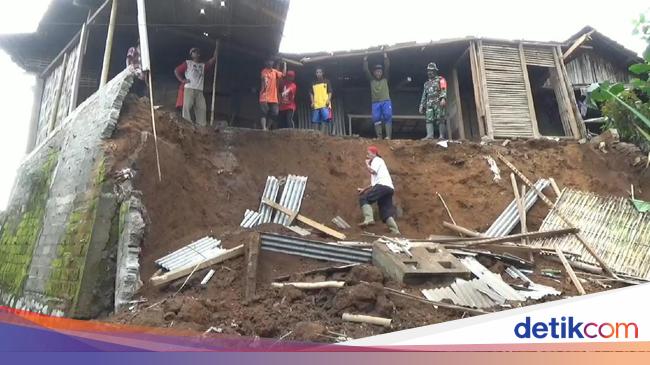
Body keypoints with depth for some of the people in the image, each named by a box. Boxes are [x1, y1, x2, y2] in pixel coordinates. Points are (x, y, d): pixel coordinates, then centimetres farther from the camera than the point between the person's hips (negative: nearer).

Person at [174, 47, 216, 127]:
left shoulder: (203, 65, 22)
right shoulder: (187, 63, 11)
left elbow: (213, 60, 11)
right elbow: (176, 71, 10)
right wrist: (182, 80, -4)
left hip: (199, 90, 4)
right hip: (189, 89, -4)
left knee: (202, 107, -4)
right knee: (187, 106, -12)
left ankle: (202, 125, -2)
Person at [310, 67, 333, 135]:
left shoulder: (326, 81, 9)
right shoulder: (313, 83, 16)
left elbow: (330, 92, 5)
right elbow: (311, 93, 18)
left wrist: (328, 100, -11)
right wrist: (312, 102, 3)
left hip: (325, 104, -4)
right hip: (316, 105, 4)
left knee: (325, 120, -13)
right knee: (317, 121, 3)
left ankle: (326, 134, -14)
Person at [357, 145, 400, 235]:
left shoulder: (377, 160, 10)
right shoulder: (377, 162, 36)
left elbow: (372, 171, -10)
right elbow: (374, 182, 34)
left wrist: (367, 164, 8)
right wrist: (364, 189, 29)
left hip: (383, 185, -9)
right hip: (389, 188, 9)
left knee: (363, 198, -12)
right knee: (386, 212, 5)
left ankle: (369, 219, -28)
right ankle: (395, 232, -2)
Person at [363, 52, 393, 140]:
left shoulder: (385, 79, 12)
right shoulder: (372, 80, 13)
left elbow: (387, 67, 4)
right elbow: (366, 70, 8)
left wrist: (385, 57, 1)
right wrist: (365, 60, 7)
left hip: (386, 101, -1)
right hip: (375, 102, 1)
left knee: (388, 117, -12)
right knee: (376, 119, -5)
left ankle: (388, 136, -16)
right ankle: (379, 137, -2)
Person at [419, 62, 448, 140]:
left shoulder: (440, 79, 10)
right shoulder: (426, 83, 28)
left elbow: (444, 90, -7)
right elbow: (424, 96, 27)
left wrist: (443, 98, -25)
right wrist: (421, 106, 18)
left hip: (439, 102, -6)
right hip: (429, 104, 6)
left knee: (440, 119, -11)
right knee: (429, 119, -9)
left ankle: (442, 136, -15)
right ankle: (429, 135, -19)